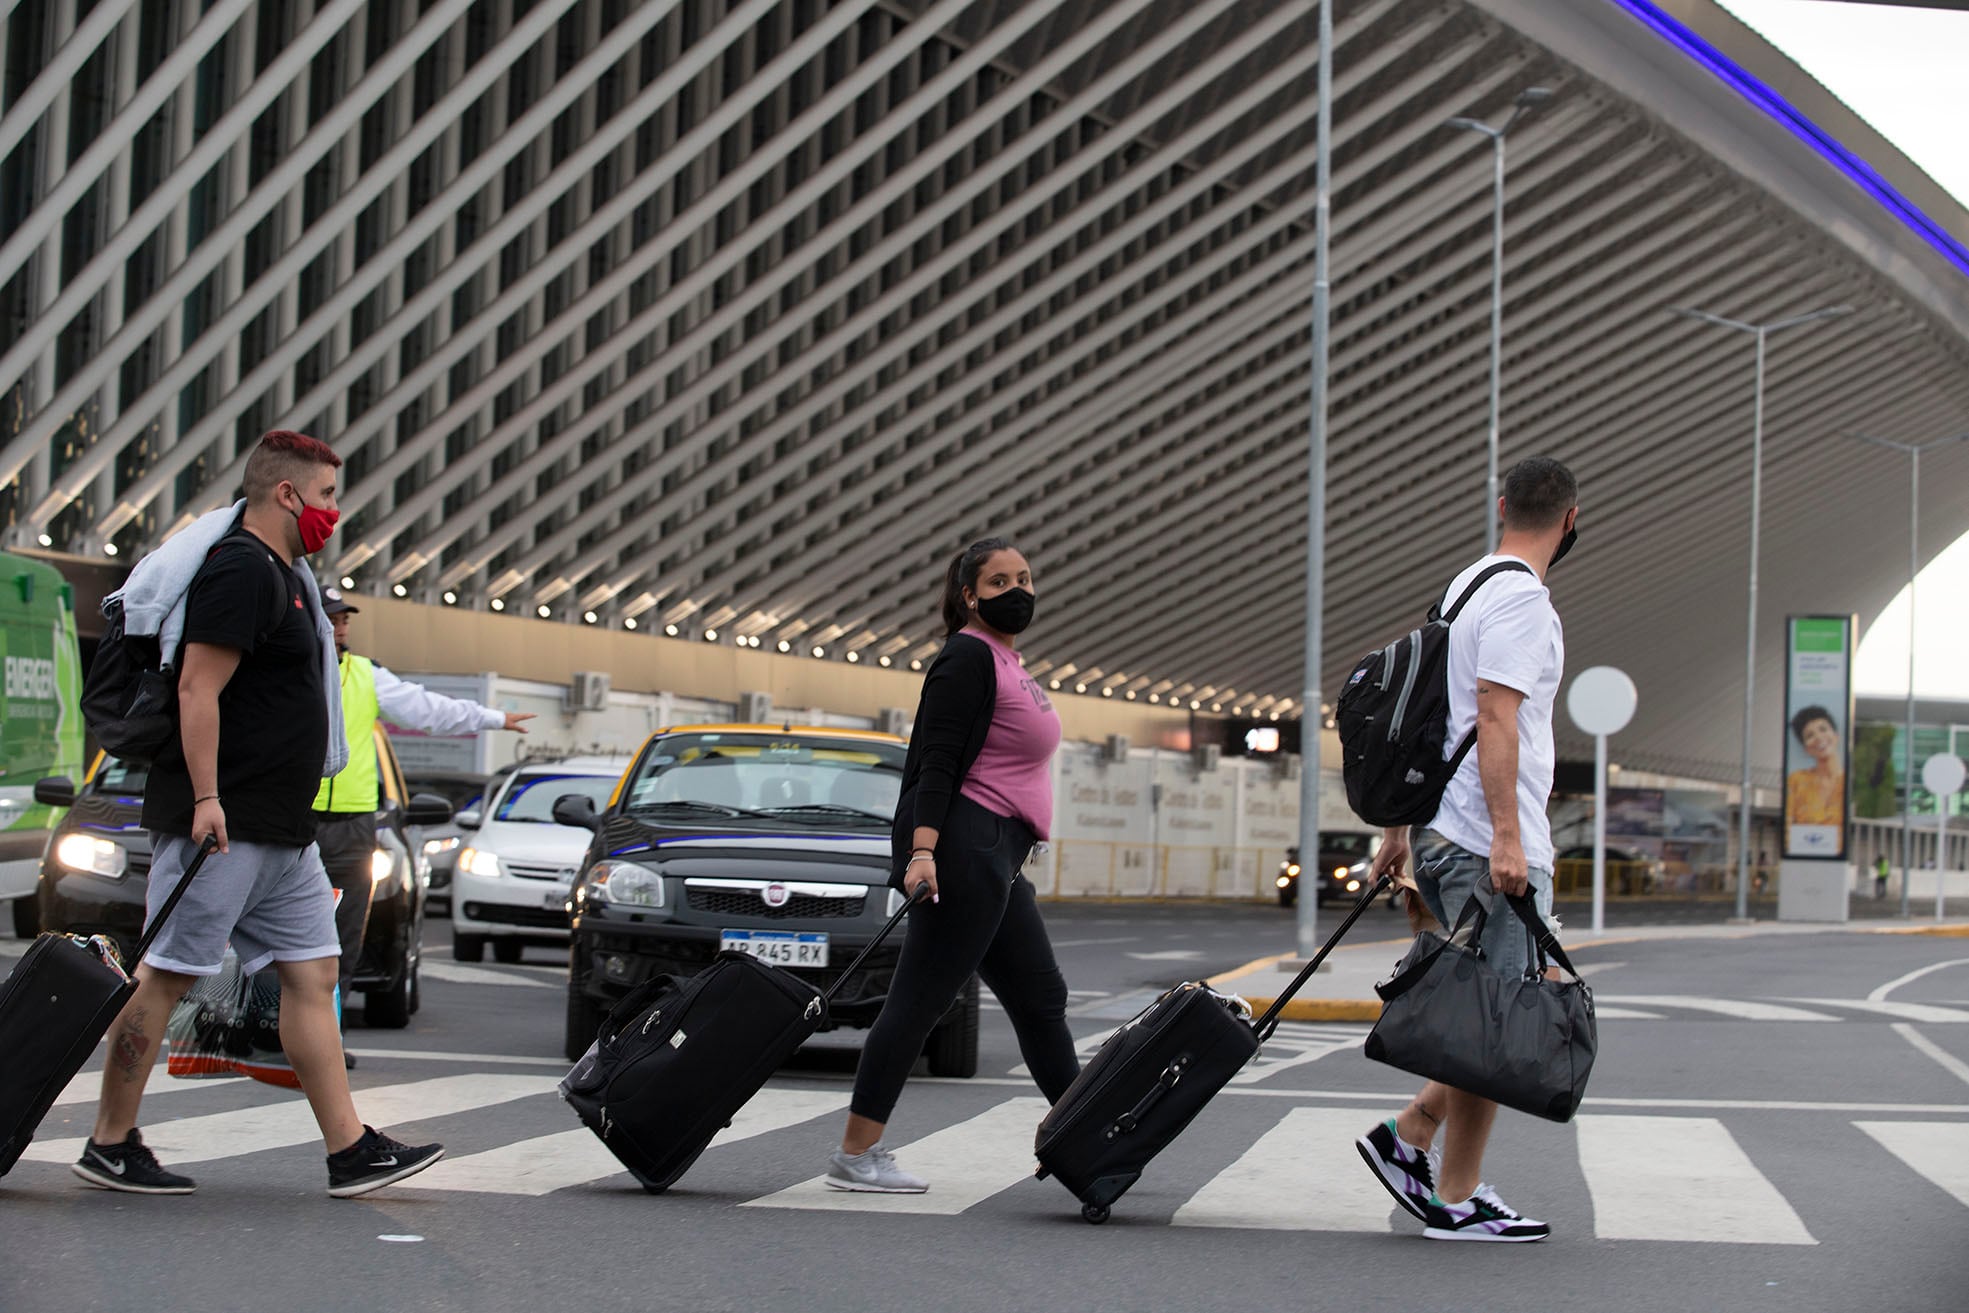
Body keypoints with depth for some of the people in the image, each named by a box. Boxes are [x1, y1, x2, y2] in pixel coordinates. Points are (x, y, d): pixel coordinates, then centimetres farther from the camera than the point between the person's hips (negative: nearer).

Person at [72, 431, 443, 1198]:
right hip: (221, 822, -11)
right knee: (165, 975, -3)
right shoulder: (239, 571, -13)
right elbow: (199, 688, -20)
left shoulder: (282, 574, 19)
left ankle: (350, 1152, 6)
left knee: (312, 975, 6)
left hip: (281, 832, 11)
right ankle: (110, 1146, 5)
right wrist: (204, 799, -25)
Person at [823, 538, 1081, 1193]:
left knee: (1041, 997, 13)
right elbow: (937, 762, -17)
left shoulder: (1007, 662, 20)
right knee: (920, 998, -9)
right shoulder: (967, 658, -9)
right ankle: (854, 1155, -7)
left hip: (997, 857, 10)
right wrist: (922, 850, -26)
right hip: (962, 845, -10)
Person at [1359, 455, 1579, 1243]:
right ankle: (1455, 1201, 0)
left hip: (1445, 839, 10)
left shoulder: (1466, 588, 18)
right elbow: (1495, 717, -22)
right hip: (1489, 846, -10)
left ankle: (1409, 1137, 14)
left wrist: (1397, 828, 23)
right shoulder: (1522, 598, -12)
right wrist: (1506, 837, -26)